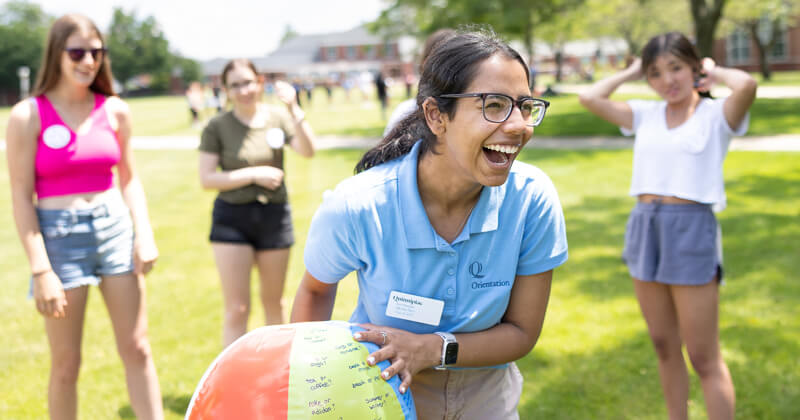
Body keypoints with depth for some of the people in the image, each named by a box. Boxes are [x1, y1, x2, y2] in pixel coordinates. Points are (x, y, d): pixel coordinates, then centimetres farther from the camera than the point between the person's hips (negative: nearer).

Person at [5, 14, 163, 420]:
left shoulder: (115, 111, 5)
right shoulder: (28, 116, -7)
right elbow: (21, 198, -8)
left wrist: (145, 234, -1)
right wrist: (40, 271, -14)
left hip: (115, 227, 3)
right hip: (59, 236, -3)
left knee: (137, 350, 5)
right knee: (66, 363, 7)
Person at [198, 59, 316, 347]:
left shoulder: (277, 118, 0)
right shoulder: (217, 127, -4)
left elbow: (307, 151, -15)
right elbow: (206, 178, -8)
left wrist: (293, 109, -26)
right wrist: (254, 174, -15)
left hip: (274, 216, 2)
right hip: (232, 218, -2)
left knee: (273, 302, 16)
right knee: (236, 309, -4)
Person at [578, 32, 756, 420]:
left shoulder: (717, 115, -3)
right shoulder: (646, 114, 10)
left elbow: (747, 85, -23)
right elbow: (590, 99, 4)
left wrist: (712, 71, -4)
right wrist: (632, 72, 11)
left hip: (692, 232, -5)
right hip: (645, 228, 5)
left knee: (704, 359, 0)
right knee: (665, 348, 17)